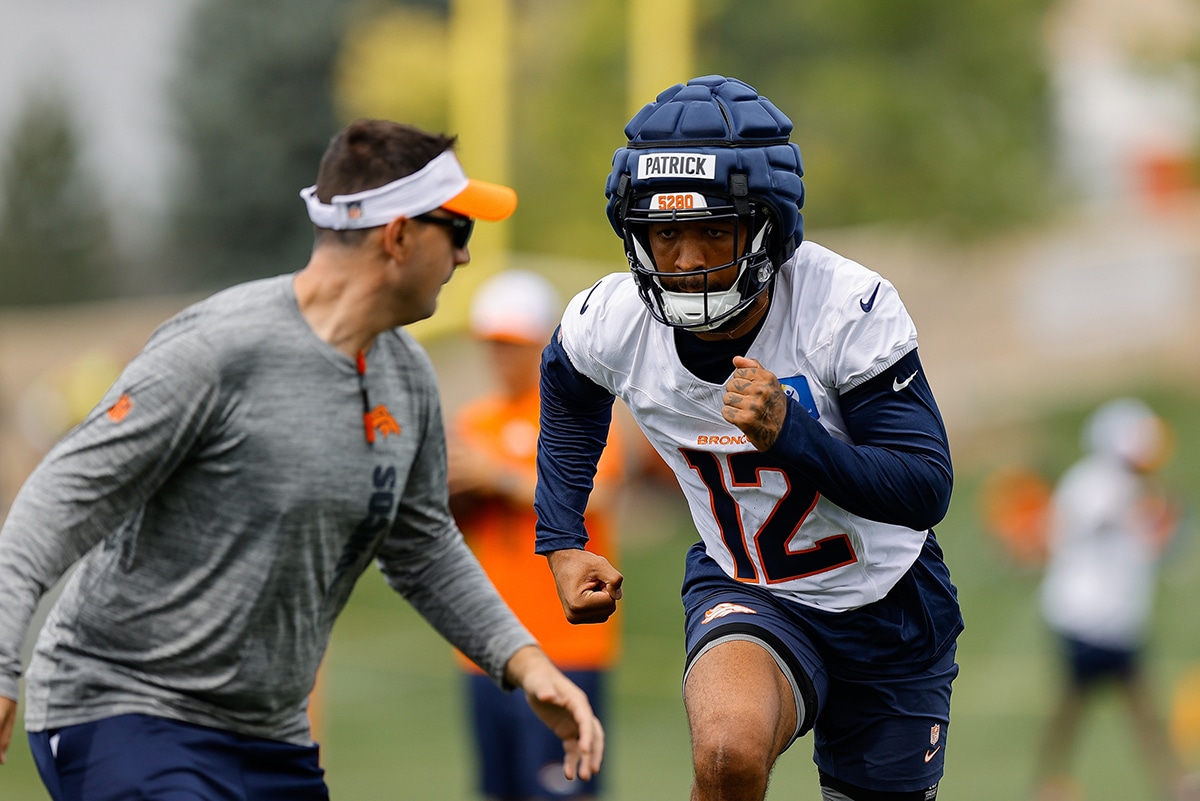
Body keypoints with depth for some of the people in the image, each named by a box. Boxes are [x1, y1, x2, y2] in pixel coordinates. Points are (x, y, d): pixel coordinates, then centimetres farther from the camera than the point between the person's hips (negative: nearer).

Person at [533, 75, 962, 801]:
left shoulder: (850, 309, -26)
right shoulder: (613, 320, -15)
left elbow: (926, 490, -25)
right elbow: (569, 395, 11)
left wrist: (788, 435, -39)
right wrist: (562, 543, 6)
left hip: (887, 614, 0)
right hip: (744, 595, 0)